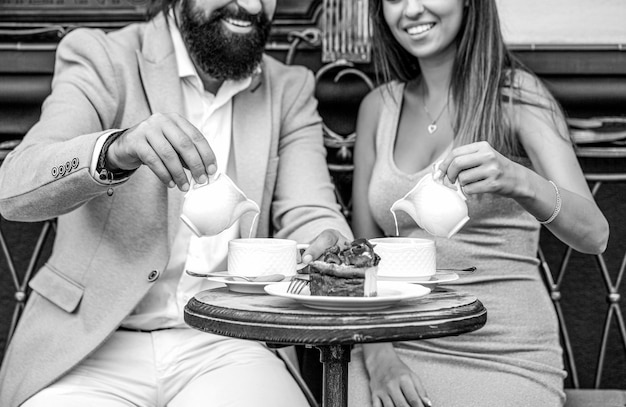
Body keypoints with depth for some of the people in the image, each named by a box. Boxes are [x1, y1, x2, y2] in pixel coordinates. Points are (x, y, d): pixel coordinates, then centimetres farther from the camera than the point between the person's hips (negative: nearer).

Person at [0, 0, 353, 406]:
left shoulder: (291, 90, 10)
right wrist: (113, 151, -34)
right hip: (96, 344, -1)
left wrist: (330, 249, -23)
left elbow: (309, 215, 0)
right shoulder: (102, 59, -1)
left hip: (225, 347, 2)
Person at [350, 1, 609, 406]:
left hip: (504, 358, -2)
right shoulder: (379, 107, 7)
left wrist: (519, 181, -32)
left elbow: (594, 234, -13)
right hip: (399, 347, 3)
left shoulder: (516, 94, -3)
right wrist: (377, 354, -6)